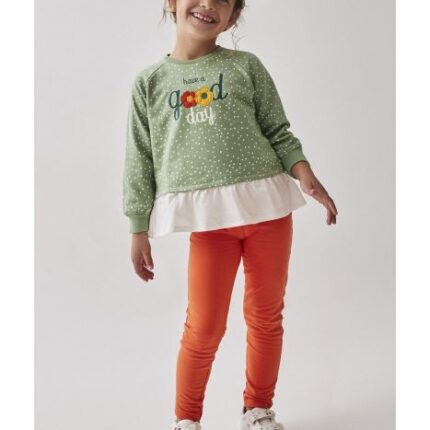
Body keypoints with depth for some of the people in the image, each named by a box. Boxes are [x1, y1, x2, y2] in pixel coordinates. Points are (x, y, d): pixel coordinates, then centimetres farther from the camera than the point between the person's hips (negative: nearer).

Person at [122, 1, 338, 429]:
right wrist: (139, 231, 6)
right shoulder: (149, 81, 7)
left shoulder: (246, 65, 8)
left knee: (266, 316, 10)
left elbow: (278, 132, 9)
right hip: (208, 218, -1)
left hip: (267, 204, 2)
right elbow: (140, 161, 8)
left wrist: (308, 178, -7)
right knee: (204, 326, -2)